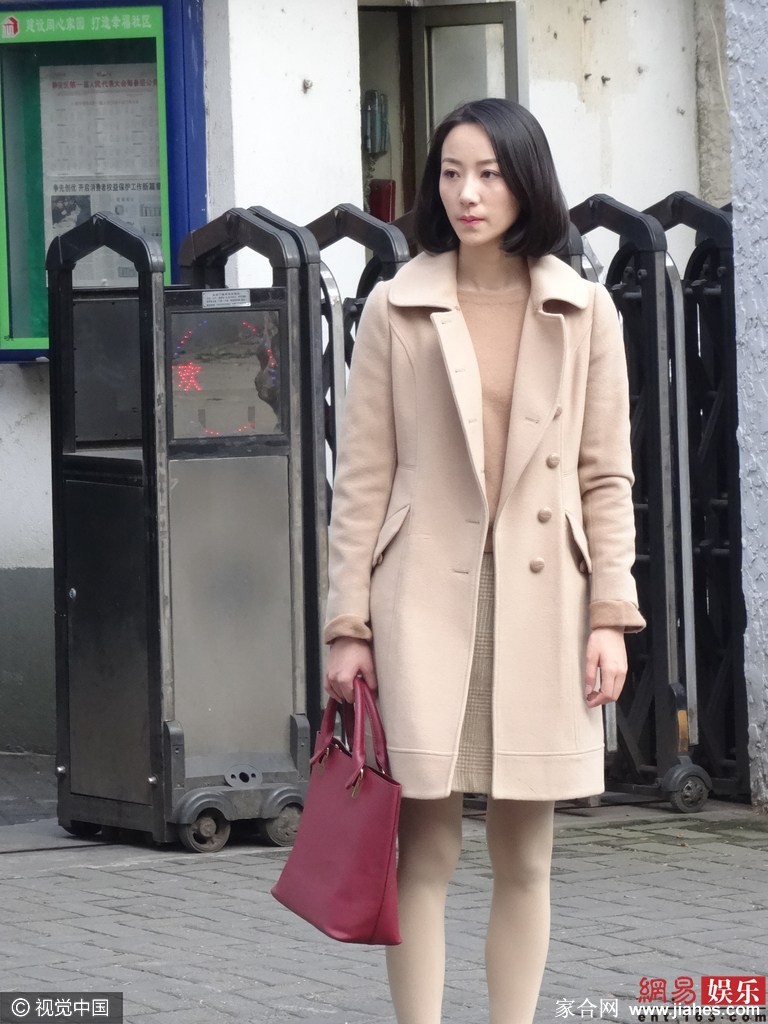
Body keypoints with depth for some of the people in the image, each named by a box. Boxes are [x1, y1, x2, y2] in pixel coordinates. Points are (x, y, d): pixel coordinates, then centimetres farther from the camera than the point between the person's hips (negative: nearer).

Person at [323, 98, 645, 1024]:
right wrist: (349, 625, -3)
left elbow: (606, 477, 6)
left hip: (541, 601, 2)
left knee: (525, 858, 6)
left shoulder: (584, 311, 6)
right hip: (426, 600, -2)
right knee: (425, 849, -2)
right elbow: (361, 478, 1)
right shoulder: (396, 307, 2)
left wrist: (611, 614, -1)